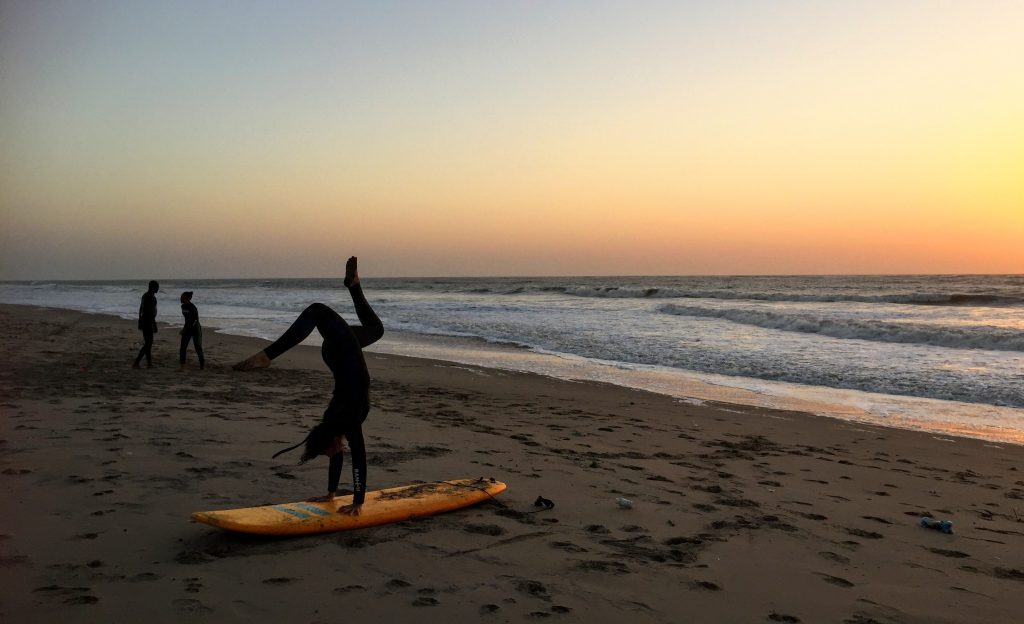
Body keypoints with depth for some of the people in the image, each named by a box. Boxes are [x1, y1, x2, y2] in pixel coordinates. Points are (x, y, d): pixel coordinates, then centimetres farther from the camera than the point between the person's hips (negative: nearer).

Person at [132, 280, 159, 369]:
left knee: (148, 342, 15)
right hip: (148, 322, -10)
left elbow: (140, 309, 21)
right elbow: (151, 311, -23)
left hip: (143, 321, 10)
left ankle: (149, 363, 20)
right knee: (148, 344, -8)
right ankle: (136, 363, -11)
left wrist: (140, 322, 27)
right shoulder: (151, 297, -17)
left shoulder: (145, 295, 15)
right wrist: (154, 325, -21)